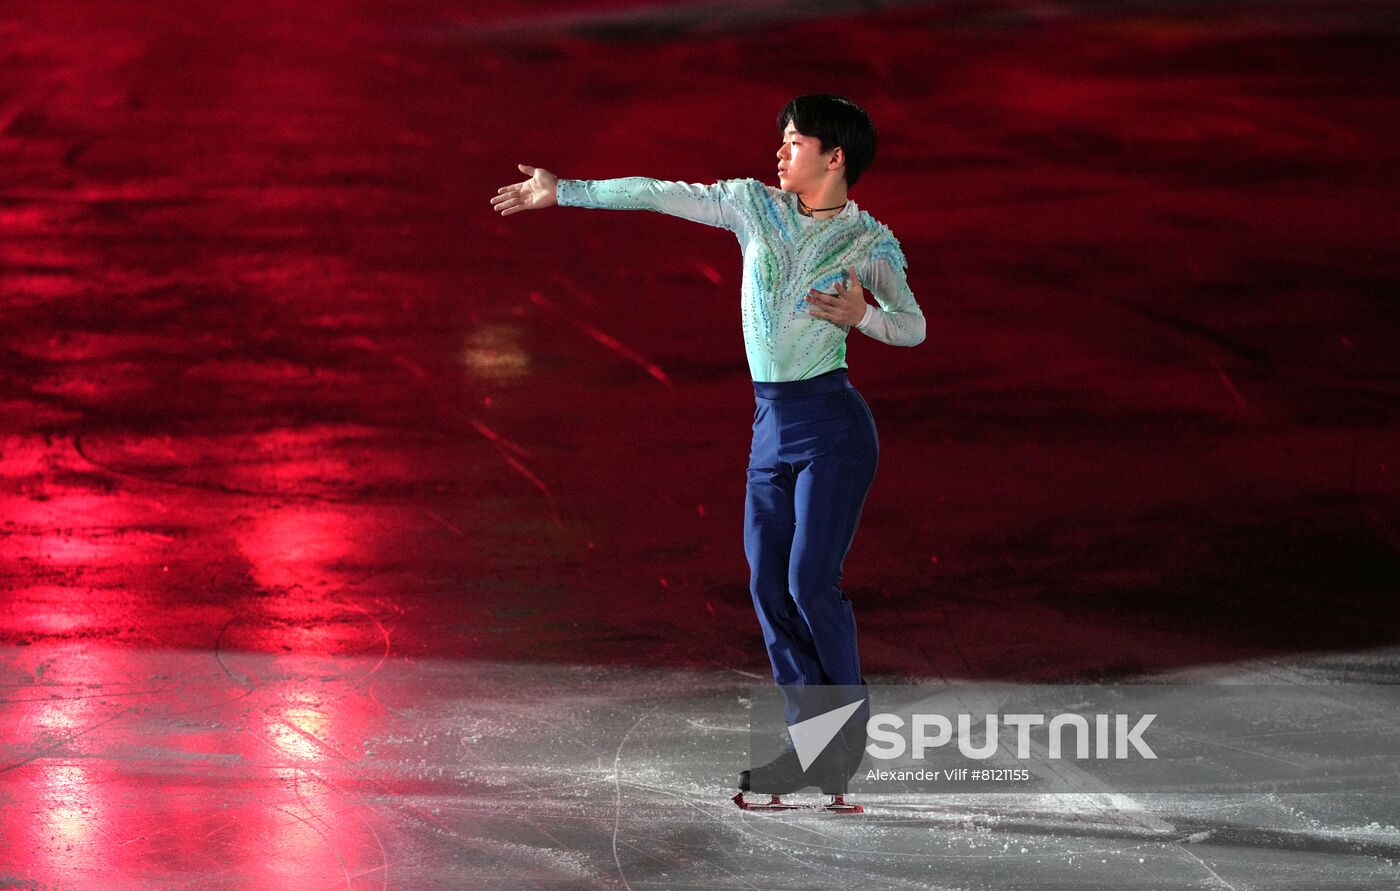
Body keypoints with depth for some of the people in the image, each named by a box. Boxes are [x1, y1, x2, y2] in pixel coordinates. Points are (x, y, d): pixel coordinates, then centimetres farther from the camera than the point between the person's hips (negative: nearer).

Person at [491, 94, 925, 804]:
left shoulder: (870, 241, -1)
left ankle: (850, 729, 2)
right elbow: (658, 195, 11)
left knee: (811, 581, -13)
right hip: (772, 427, 5)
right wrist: (562, 191, 14)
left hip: (831, 425, -5)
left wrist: (863, 316, -16)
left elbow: (913, 329, 5)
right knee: (769, 586, 1)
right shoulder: (755, 205, 8)